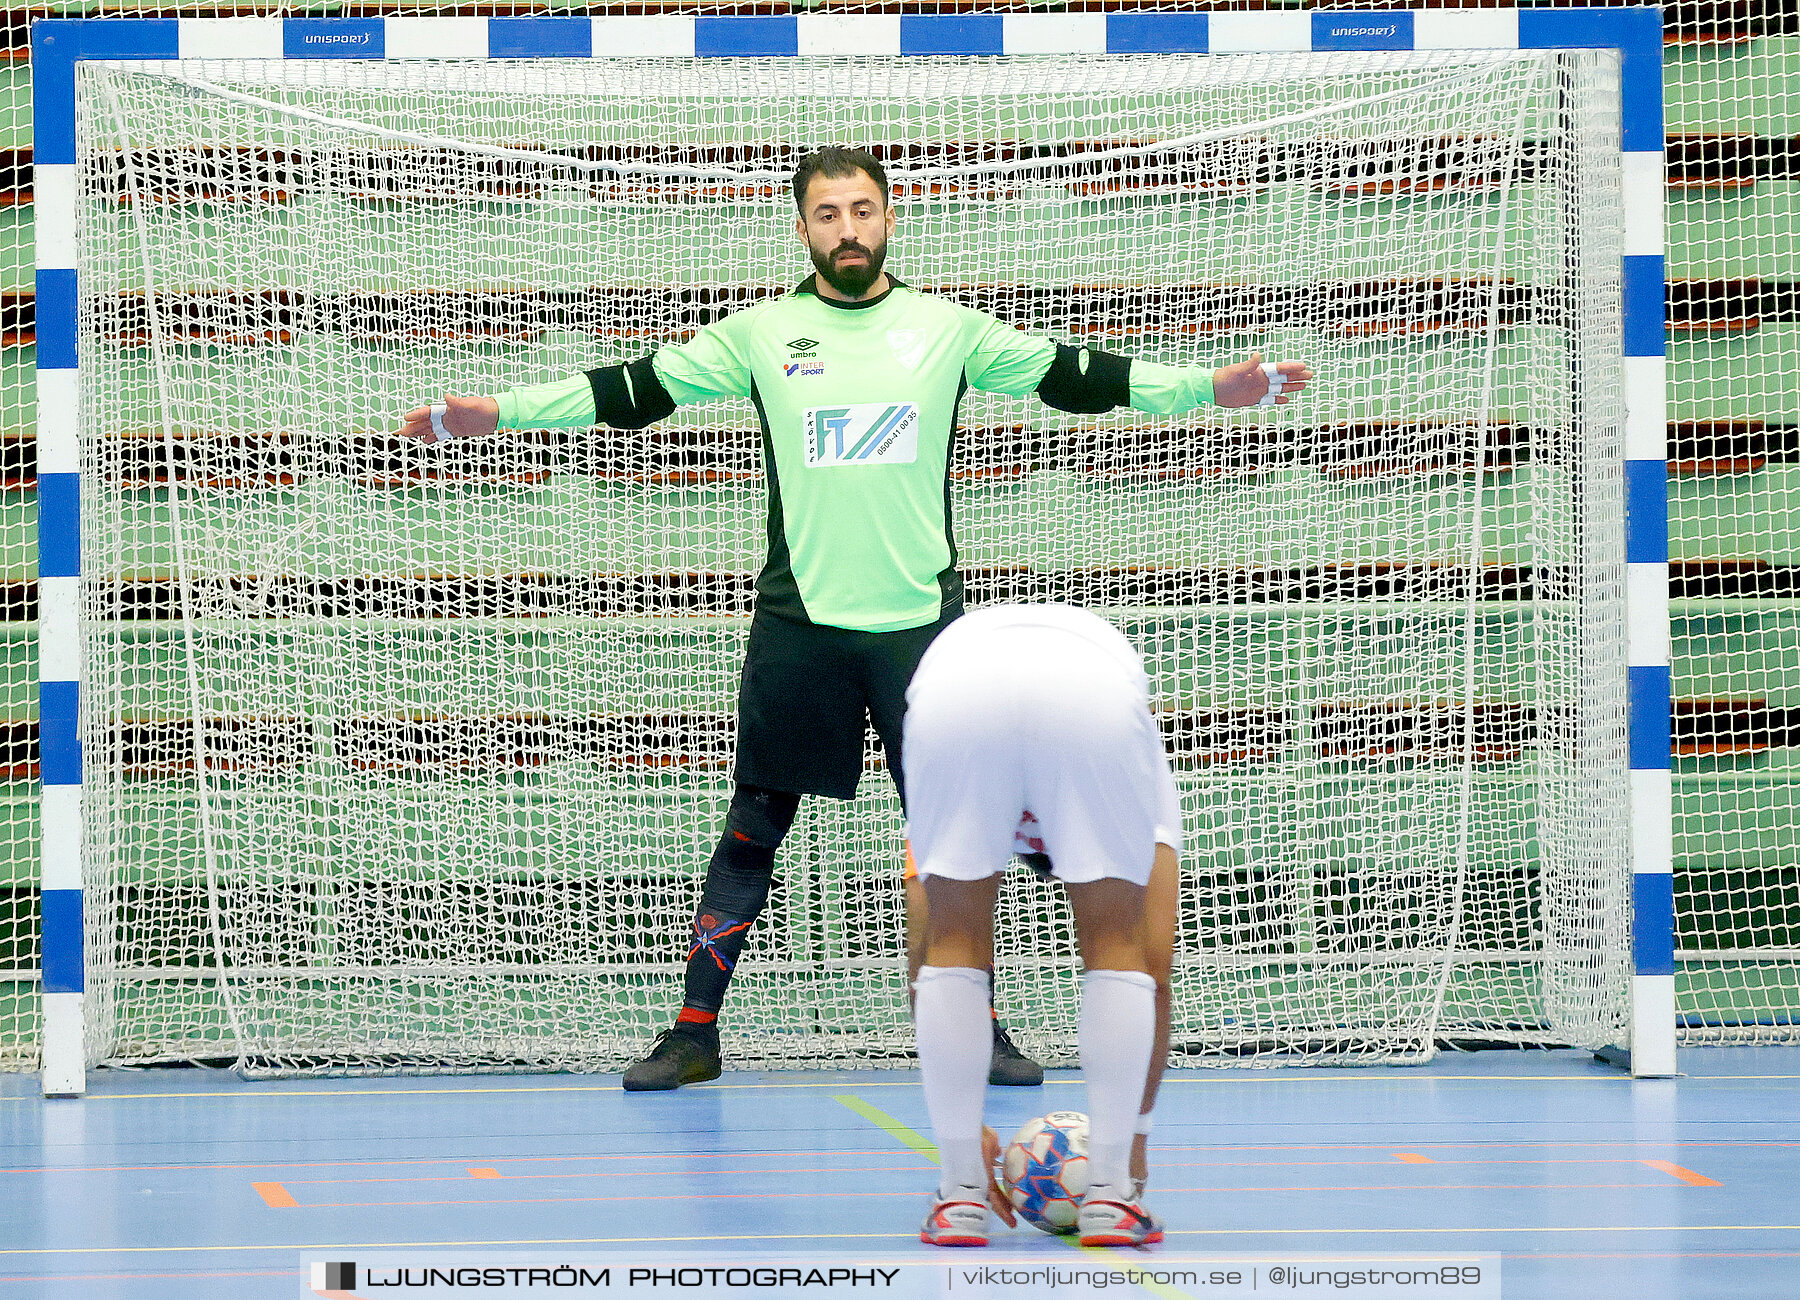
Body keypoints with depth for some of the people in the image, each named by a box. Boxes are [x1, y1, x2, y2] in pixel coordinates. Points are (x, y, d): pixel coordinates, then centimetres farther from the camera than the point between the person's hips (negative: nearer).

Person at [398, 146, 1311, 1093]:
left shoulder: (949, 329, 5)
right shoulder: (761, 333, 4)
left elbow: (1072, 377, 7)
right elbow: (634, 390, 4)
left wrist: (1219, 385, 1)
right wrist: (494, 410, -3)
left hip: (920, 617, 1)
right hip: (799, 622, 0)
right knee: (753, 826, 2)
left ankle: (976, 1026, 16)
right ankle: (695, 1030, 9)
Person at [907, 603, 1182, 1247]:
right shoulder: (1149, 785, 41)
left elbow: (923, 964, 42)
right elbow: (1156, 970, 37)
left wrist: (965, 1128, 46)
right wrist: (1136, 1139, 42)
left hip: (953, 686, 1)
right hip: (1096, 688, -1)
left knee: (953, 947, 20)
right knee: (1116, 945, 19)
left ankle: (961, 1195, 18)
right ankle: (1110, 1194, 17)